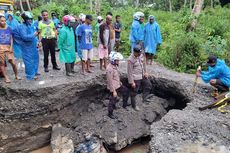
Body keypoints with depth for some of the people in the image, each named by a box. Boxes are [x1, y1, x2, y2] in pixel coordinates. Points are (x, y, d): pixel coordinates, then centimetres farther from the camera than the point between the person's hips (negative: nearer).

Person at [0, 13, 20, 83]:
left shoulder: (8, 28, 9)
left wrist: (11, 47, 1)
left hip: (8, 47, 1)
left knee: (13, 62, -3)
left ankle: (16, 75, 14)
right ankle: (6, 77, 8)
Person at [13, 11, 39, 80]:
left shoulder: (31, 26, 10)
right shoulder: (22, 27, -14)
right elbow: (24, 37, -24)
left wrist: (36, 42, 7)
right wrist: (33, 35, -22)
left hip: (33, 46, 8)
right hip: (27, 47, -8)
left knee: (35, 59, 17)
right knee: (29, 61, -2)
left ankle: (34, 72, 33)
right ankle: (30, 75, 8)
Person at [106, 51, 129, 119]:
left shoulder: (115, 66, -1)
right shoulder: (110, 69, -29)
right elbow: (110, 81, -26)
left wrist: (120, 82, 23)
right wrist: (113, 91, -22)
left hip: (118, 85, 9)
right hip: (114, 87, -9)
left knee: (126, 91, 20)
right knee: (113, 100, 7)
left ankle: (125, 104, 38)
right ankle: (110, 113, 28)